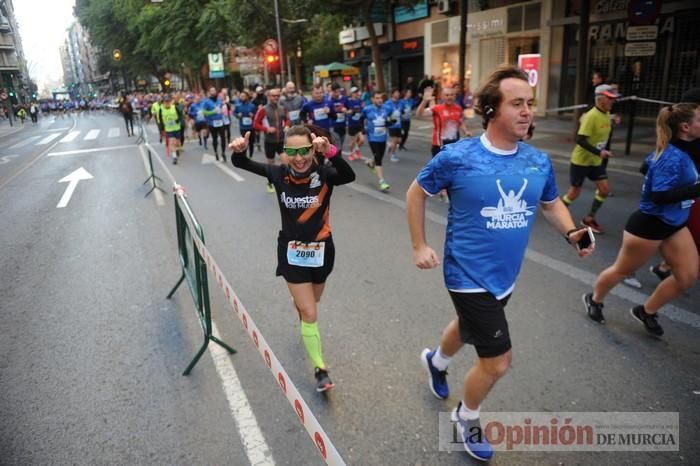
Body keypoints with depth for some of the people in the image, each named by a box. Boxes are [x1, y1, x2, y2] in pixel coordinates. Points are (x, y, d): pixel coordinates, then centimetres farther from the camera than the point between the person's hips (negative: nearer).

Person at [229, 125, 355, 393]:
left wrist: (331, 152, -57)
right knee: (310, 314, -1)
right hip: (292, 253, -1)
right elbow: (242, 164, -9)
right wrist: (239, 150, -32)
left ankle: (306, 330, 61)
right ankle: (320, 370, 15)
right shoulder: (280, 174, -12)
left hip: (321, 251, 1)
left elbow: (349, 176, -40)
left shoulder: (325, 174, -18)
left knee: (308, 304, 25)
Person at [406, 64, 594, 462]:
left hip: (505, 276, 6)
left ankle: (436, 360, 63)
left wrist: (571, 232, -9)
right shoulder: (457, 157, -19)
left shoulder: (539, 161, -5)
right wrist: (419, 245, -8)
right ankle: (468, 417, 30)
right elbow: (416, 193, -5)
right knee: (498, 360, -2)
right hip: (470, 277, -6)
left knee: (469, 328, 29)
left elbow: (552, 204, 11)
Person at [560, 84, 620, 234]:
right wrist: (599, 152, -33)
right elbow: (580, 140, -28)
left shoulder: (607, 114, 2)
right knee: (575, 191, 2)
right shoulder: (592, 116, -22)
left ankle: (589, 218, 16)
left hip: (596, 161, 7)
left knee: (604, 189, 2)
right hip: (580, 160, -7)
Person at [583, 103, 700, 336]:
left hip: (674, 224, 9)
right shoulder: (672, 158, -25)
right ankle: (594, 300, 35)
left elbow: (652, 162, 17)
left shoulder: (681, 152, 1)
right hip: (649, 224, -9)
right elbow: (660, 195, -31)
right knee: (622, 270, 10)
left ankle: (646, 311, 26)